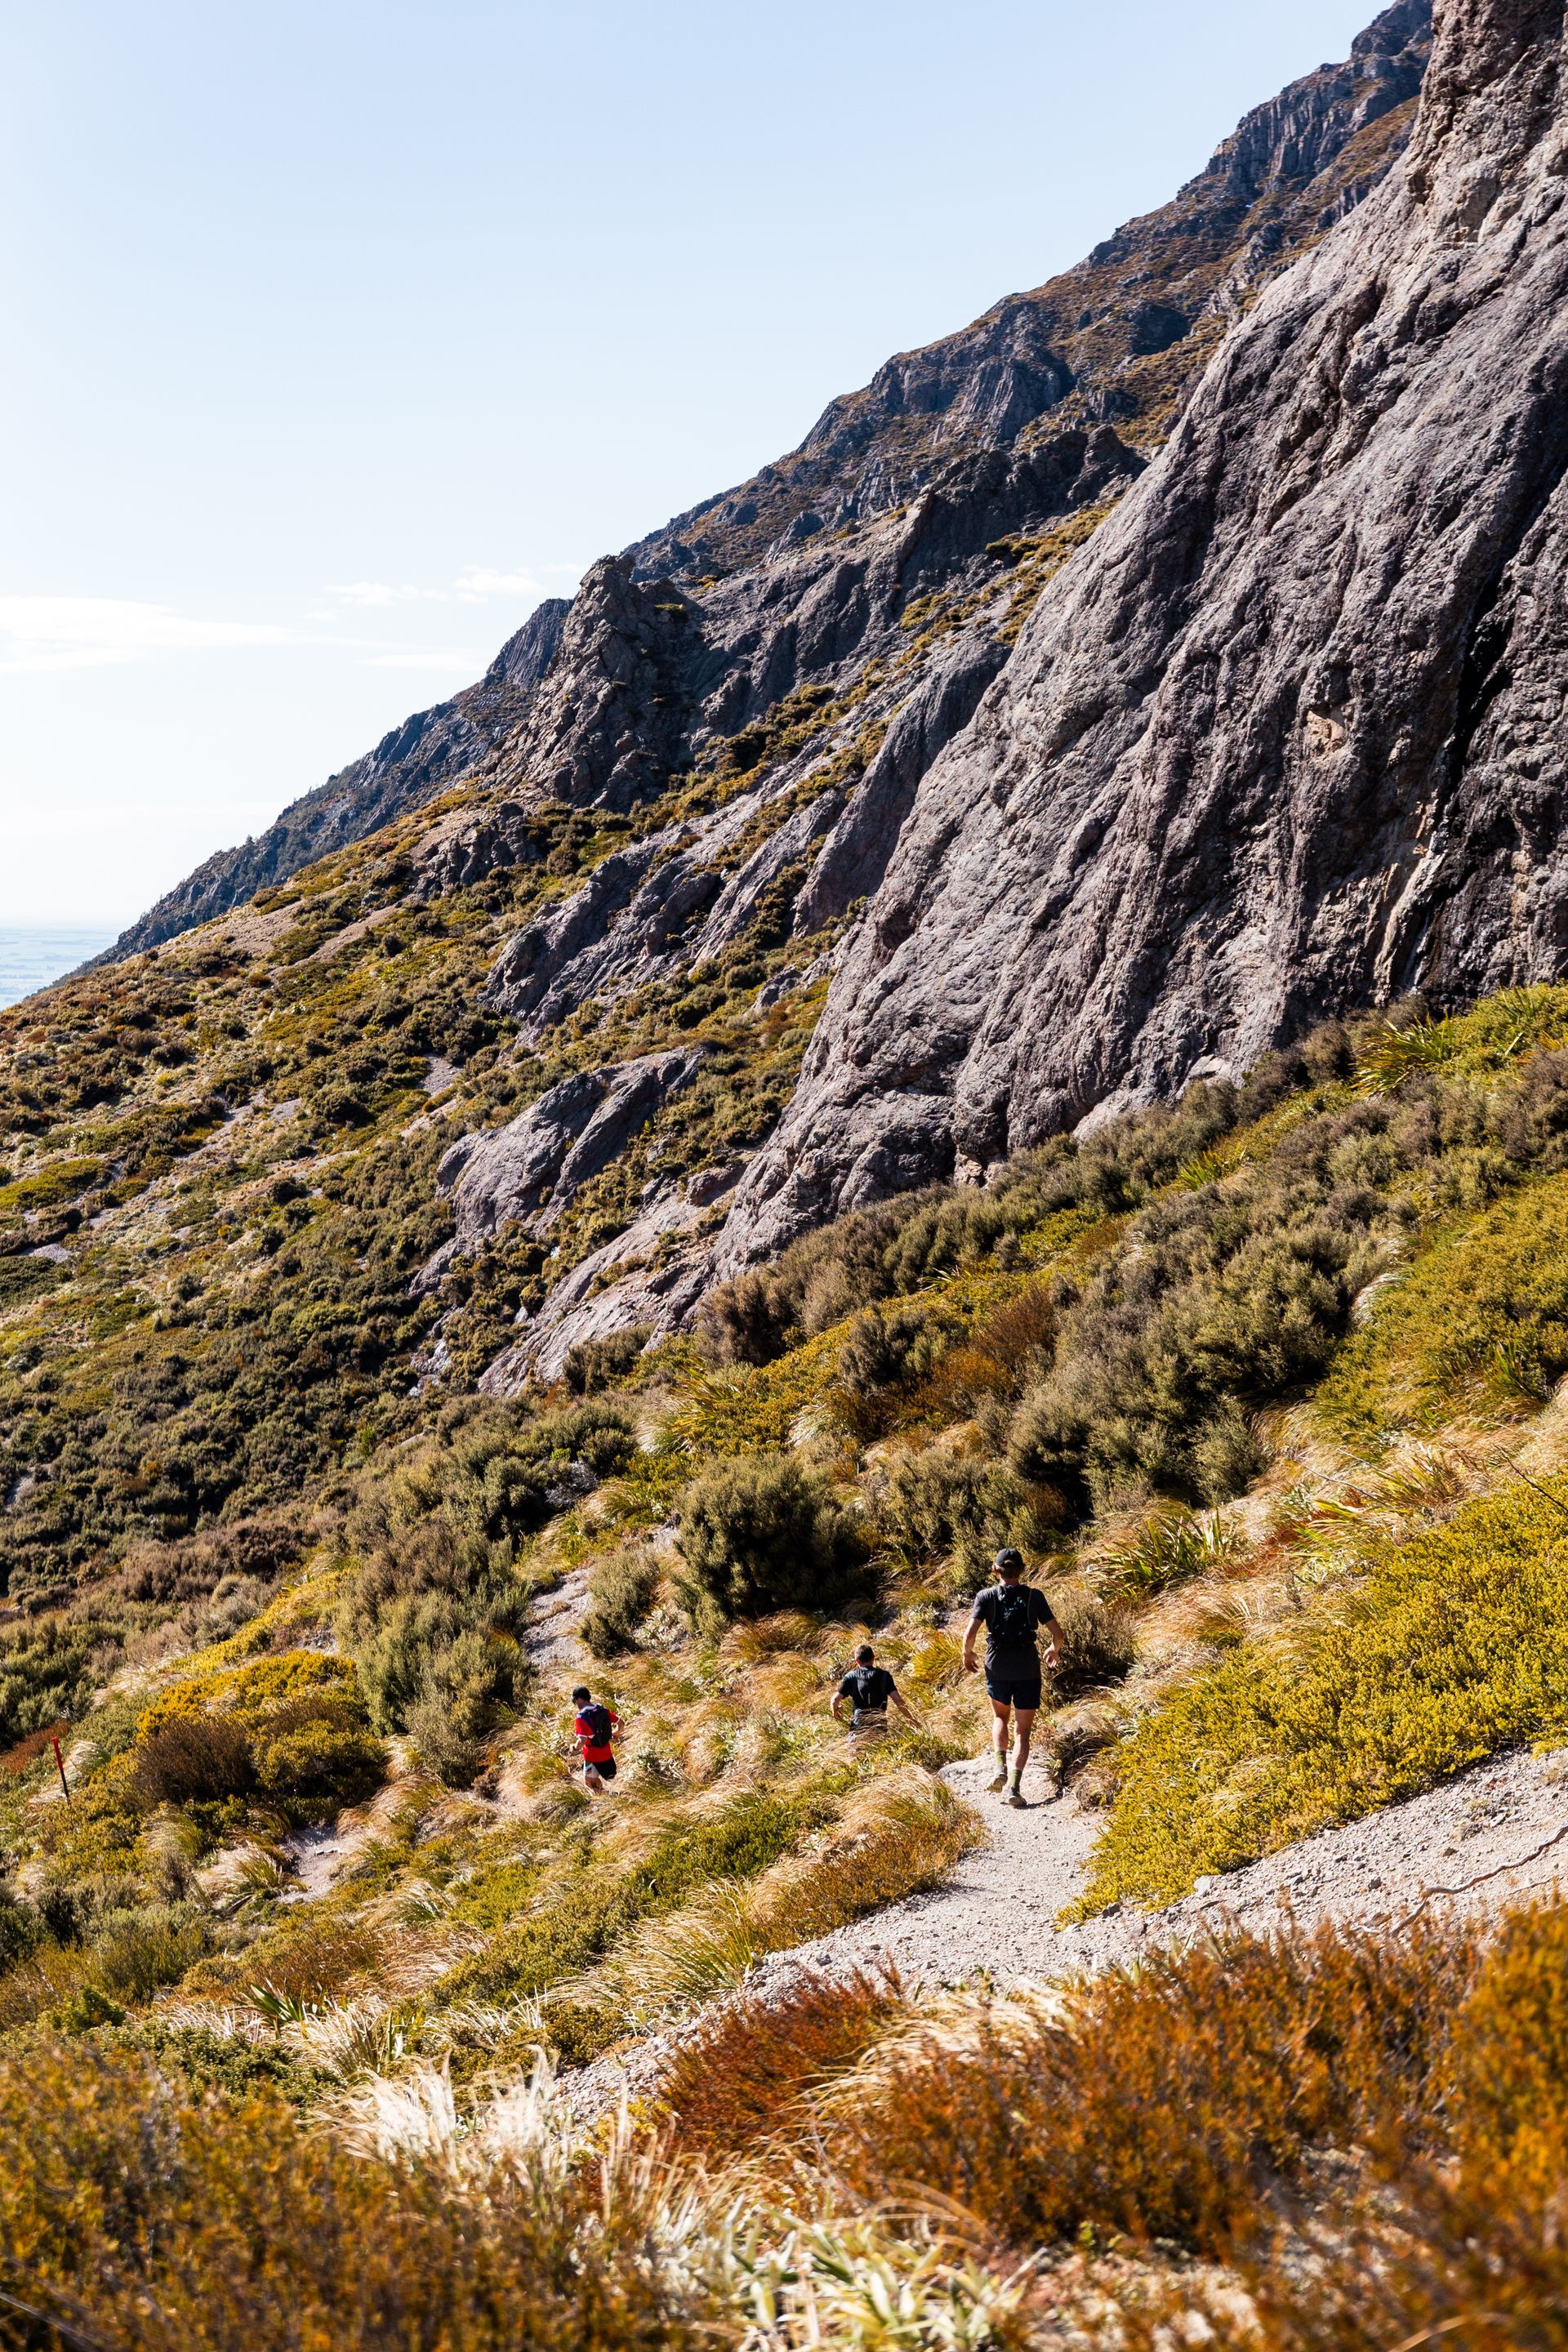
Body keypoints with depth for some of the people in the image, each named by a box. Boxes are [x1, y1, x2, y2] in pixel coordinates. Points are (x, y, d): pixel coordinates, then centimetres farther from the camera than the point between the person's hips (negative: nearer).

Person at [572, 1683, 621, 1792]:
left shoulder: (582, 1717, -23)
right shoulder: (603, 1709, -3)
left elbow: (582, 1741, -30)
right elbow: (620, 1723, 4)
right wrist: (613, 1735, 20)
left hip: (592, 1757, -7)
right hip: (607, 1753, 7)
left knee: (591, 1784, 11)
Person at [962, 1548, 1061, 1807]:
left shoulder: (986, 1596, -1)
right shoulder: (1034, 1595, 0)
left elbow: (970, 1634, -11)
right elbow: (1057, 1633, -1)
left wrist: (967, 1655, 8)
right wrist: (1052, 1649, 21)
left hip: (997, 1668, 1)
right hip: (1028, 1670, 0)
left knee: (1000, 1717, 26)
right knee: (1023, 1732, 8)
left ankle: (1001, 1768, 5)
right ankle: (1014, 1785, -9)